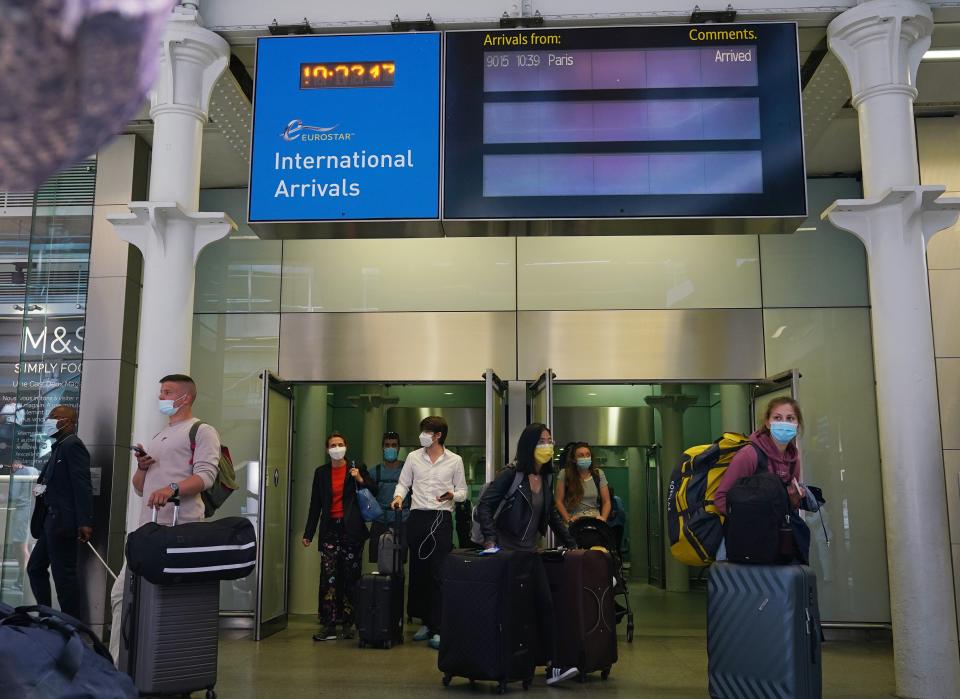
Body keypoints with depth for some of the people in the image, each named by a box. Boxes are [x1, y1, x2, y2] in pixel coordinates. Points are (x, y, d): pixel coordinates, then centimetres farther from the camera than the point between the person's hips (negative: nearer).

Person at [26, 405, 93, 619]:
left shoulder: (72, 445, -12)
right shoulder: (59, 447, 17)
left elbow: (82, 486, -21)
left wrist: (85, 522, -26)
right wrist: (41, 487, 4)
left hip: (63, 521, -10)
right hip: (53, 521, 10)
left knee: (64, 574, -5)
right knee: (35, 568, 17)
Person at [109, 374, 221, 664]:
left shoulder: (202, 431, 3)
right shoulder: (156, 438, 28)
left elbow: (205, 476, -12)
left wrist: (172, 488, -28)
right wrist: (142, 467, 8)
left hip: (179, 530, -8)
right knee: (122, 593, 1)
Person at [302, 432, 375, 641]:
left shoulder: (357, 468, 5)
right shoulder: (321, 472, 10)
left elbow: (374, 492, 5)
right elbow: (315, 504, 12)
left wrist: (360, 479, -12)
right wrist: (308, 533, 10)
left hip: (351, 529, -1)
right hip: (330, 529, 1)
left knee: (350, 577, 3)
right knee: (328, 576, -8)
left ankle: (347, 624, 11)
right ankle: (329, 626, -6)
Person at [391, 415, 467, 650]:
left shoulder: (455, 461, 4)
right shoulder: (413, 457, 9)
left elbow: (462, 492, 8)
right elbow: (403, 483, 14)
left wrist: (452, 495, -14)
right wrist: (399, 496, -7)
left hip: (442, 518, -3)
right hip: (417, 517, 3)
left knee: (439, 573, -7)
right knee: (418, 571, 6)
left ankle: (437, 629, -4)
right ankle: (426, 622, 19)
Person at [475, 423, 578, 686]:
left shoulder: (547, 478, 9)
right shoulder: (511, 474, -10)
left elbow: (552, 515, 19)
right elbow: (484, 506, -13)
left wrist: (570, 543, 18)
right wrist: (490, 540, -22)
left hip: (529, 551, 6)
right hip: (505, 551, -6)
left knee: (545, 604, -2)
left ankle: (552, 666, 0)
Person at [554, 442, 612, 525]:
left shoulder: (598, 474, 8)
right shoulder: (565, 474, 1)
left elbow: (606, 501, 10)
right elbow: (559, 501, 2)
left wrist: (603, 517, -8)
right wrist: (568, 519, -11)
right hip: (574, 521, -1)